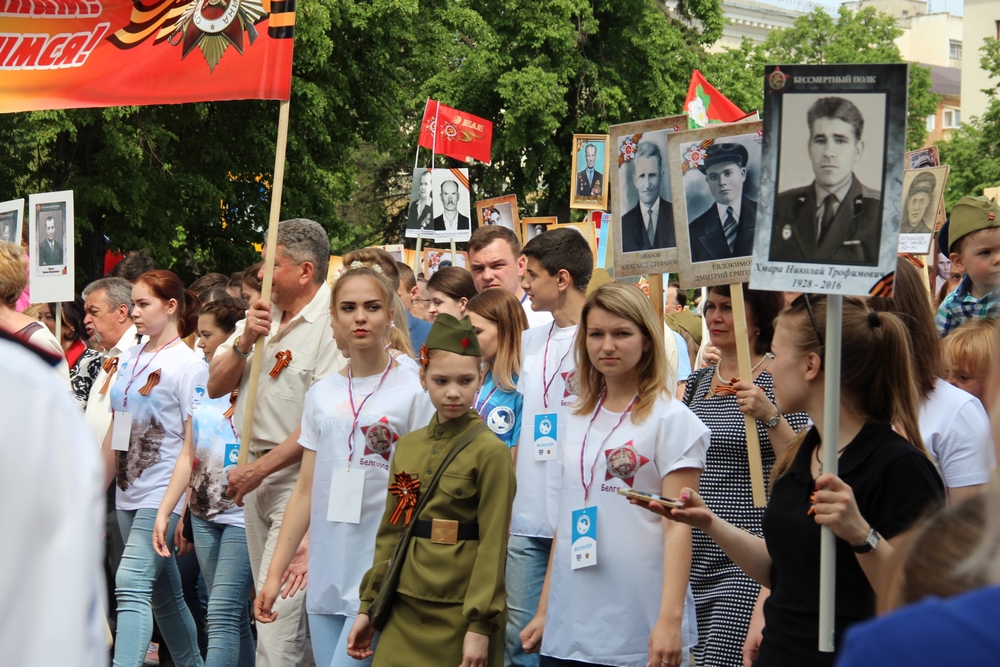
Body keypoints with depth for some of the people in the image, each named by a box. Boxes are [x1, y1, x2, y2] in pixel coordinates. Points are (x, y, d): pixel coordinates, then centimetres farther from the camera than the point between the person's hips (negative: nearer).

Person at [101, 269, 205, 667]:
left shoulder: (187, 363, -7)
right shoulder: (129, 360, 14)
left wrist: (185, 507, -14)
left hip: (164, 494, -7)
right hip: (128, 493, 7)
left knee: (131, 585, -18)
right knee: (163, 596, 13)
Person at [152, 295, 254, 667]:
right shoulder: (202, 377, 11)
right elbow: (189, 453, 15)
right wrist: (164, 511, 12)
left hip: (244, 514, -7)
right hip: (204, 512, 7)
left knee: (222, 615, -13)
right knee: (232, 617, 11)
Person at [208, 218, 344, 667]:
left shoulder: (332, 325, -15)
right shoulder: (261, 316, 11)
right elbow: (215, 386, 10)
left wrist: (258, 470, -14)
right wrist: (245, 340, -7)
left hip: (300, 476, -8)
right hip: (255, 476, 8)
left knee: (281, 607, -13)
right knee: (268, 606, 13)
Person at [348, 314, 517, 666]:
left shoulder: (491, 452, -9)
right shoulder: (407, 446, 9)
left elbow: (493, 545, -12)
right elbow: (391, 532, 13)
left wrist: (480, 625, -15)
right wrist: (368, 606, 11)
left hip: (458, 612, -5)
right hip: (404, 609, 5)